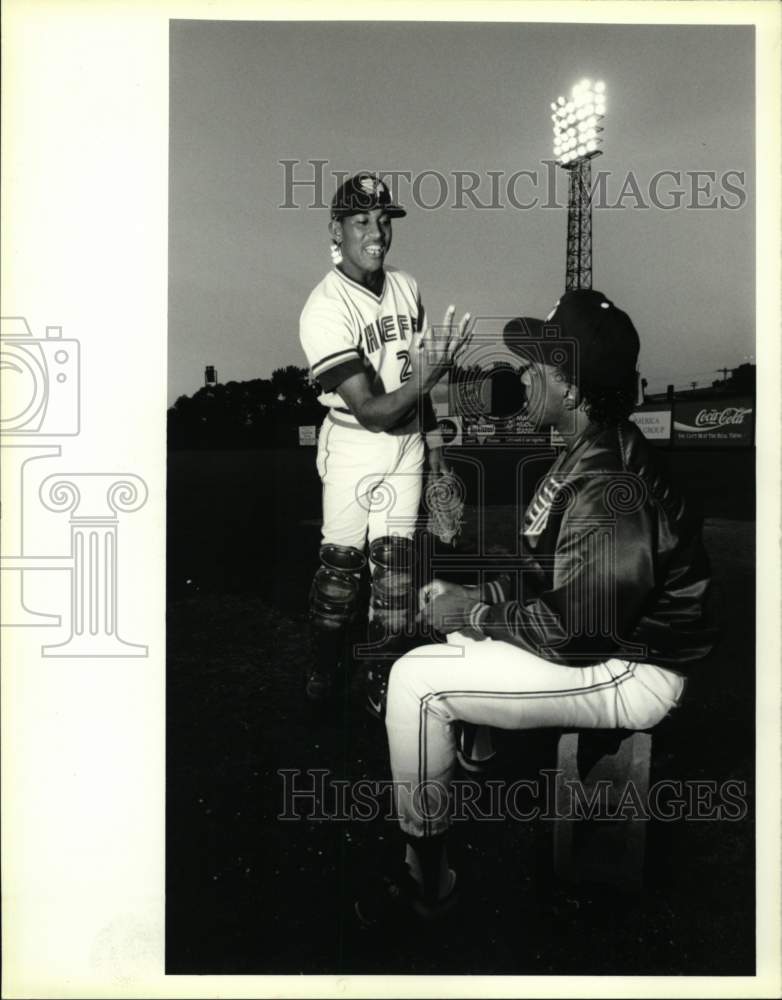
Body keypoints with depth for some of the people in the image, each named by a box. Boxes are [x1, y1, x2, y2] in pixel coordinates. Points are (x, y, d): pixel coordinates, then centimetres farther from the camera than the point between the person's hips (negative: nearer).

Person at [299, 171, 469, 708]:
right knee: (341, 560, 2)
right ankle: (325, 669, 24)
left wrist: (433, 439, 16)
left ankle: (384, 681, 15)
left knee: (395, 560, 4)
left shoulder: (406, 286, 1)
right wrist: (428, 375, -39)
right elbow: (370, 411, -25)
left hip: (406, 443, 5)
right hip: (353, 447, -5)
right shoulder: (325, 310, -20)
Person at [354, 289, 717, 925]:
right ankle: (477, 751, 37)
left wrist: (476, 616, -15)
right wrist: (479, 595, 0)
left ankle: (427, 881, 1)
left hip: (628, 675, -10)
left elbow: (575, 634, -28)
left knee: (415, 680, -15)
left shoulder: (606, 489, -29)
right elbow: (548, 570, 12)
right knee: (453, 620, 23)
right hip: (601, 639, 11)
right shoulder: (593, 449, 4)